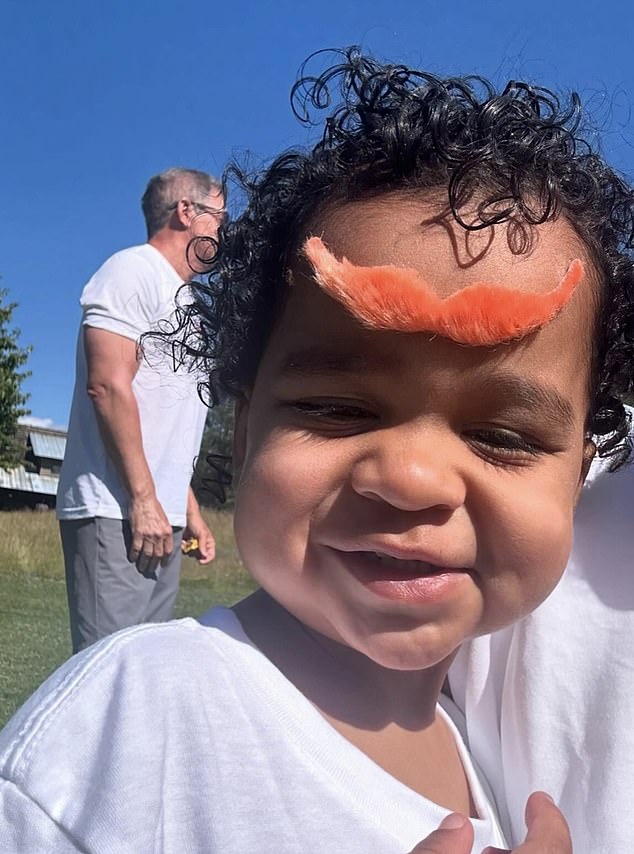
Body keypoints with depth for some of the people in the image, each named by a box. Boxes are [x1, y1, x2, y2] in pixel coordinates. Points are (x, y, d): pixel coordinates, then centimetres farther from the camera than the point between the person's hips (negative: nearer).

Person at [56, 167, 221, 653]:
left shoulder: (177, 298, 24)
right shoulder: (135, 270, -4)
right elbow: (108, 385, -17)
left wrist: (190, 511, 21)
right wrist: (143, 500, -19)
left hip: (158, 516, 9)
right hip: (116, 510, -9)